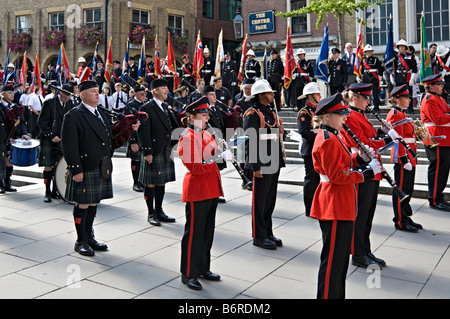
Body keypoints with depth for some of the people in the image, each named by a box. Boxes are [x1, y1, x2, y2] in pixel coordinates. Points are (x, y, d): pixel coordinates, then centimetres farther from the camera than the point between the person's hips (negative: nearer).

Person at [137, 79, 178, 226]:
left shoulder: (165, 107, 16)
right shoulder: (146, 108, -9)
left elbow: (172, 126, 20)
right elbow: (143, 132, -14)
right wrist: (147, 152, -18)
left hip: (165, 153, 8)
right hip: (153, 153, -8)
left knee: (162, 182, 13)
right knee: (150, 184, 2)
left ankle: (159, 211, 24)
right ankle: (151, 214, 12)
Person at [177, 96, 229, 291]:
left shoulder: (207, 134, 13)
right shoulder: (187, 138, -14)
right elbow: (195, 167, -21)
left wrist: (222, 152, 3)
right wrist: (220, 157, -23)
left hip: (211, 190, 9)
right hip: (197, 191, -9)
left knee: (208, 231, 15)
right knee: (194, 233, 0)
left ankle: (203, 268, 28)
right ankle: (188, 274, 11)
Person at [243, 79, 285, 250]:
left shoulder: (271, 111, 16)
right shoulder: (253, 114, -11)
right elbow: (251, 141, -17)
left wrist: (279, 160, 18)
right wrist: (256, 166, -20)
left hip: (274, 163, 9)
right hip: (262, 165, -9)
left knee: (270, 199, 15)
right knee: (260, 200, 0)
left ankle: (268, 233, 26)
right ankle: (259, 236, 10)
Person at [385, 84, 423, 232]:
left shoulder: (401, 114, 18)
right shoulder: (396, 114, -13)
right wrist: (405, 159, -22)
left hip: (409, 158, 10)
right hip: (403, 158, -10)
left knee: (407, 189, 15)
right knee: (401, 190, -2)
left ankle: (406, 217, 25)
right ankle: (400, 222, 5)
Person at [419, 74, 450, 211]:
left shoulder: (439, 99, 20)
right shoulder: (429, 101, -13)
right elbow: (439, 119, -21)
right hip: (437, 141, -10)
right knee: (438, 170, -6)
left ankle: (438, 197, 22)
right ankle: (435, 201, 2)